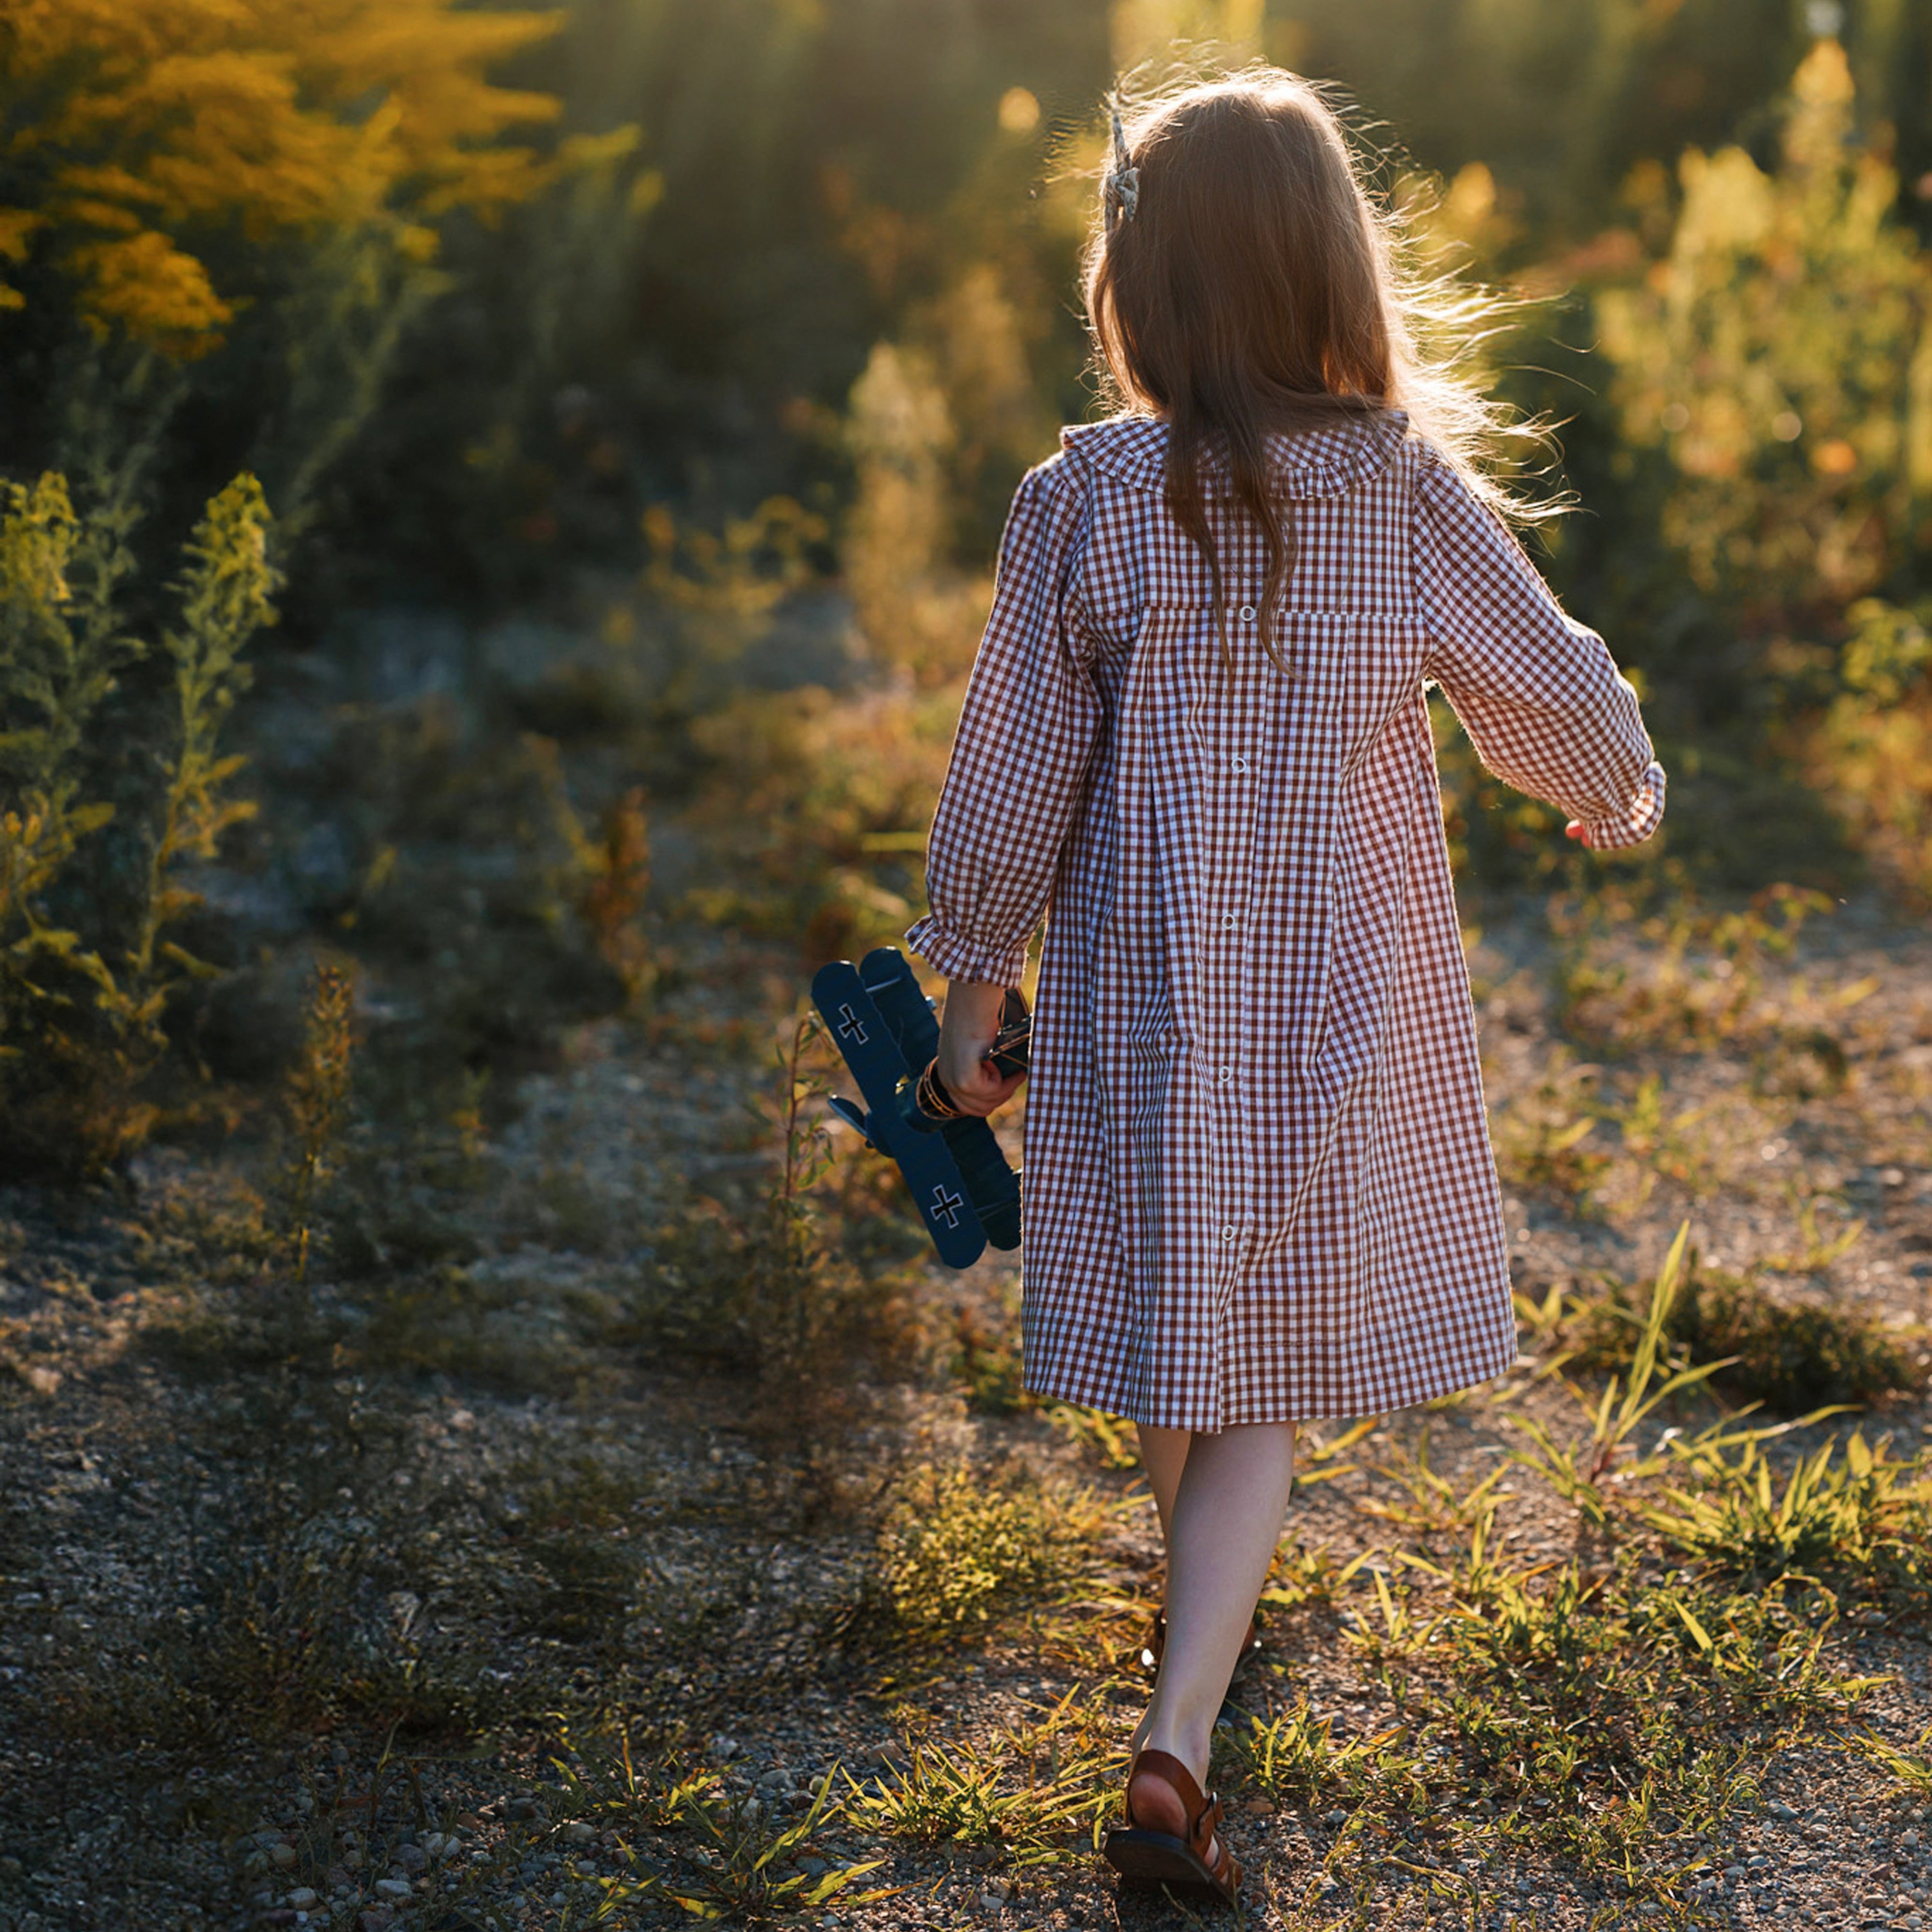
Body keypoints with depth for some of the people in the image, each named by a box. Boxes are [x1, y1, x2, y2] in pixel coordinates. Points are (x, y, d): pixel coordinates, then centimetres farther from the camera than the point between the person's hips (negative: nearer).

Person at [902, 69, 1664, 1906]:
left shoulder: (1080, 501, -12)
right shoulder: (1413, 495, -12)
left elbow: (1010, 778, -7)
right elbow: (1564, 703, -1)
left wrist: (970, 995, 6)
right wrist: (1618, 793, 23)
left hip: (1140, 1016, 1)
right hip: (1344, 1034, -1)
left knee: (1167, 1352, 22)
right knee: (1263, 1395, 10)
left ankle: (1204, 1607, 49)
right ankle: (1175, 1744, -1)